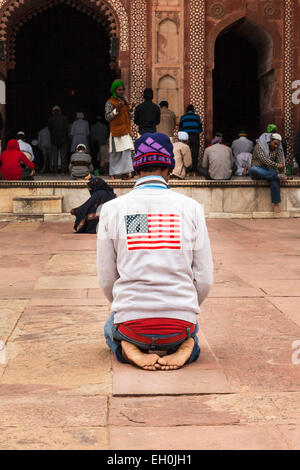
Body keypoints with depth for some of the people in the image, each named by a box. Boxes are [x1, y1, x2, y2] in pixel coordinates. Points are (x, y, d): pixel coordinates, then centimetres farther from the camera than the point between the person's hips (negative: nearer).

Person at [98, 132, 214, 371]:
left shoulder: (111, 209, -1)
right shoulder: (191, 207, 0)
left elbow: (107, 280, 3)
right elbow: (205, 279, 1)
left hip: (132, 321, 0)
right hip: (180, 318, 1)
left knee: (111, 328, 37)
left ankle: (130, 349, 2)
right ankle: (184, 347, 2)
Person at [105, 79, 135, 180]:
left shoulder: (124, 100, 16)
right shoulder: (110, 102, -3)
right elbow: (107, 117, -8)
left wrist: (130, 109, 5)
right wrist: (116, 110, -19)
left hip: (126, 131, 6)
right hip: (116, 132, -6)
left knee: (127, 152, -2)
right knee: (115, 153, -5)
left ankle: (125, 172, -2)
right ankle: (113, 174, 1)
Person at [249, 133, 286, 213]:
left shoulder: (278, 150, 7)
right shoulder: (259, 146, -7)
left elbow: (281, 162, -3)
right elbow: (264, 159, -22)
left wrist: (283, 174, -19)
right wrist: (276, 165, -30)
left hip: (269, 171, 3)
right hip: (258, 171, -2)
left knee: (274, 180, -33)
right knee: (253, 169, -39)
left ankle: (276, 203, -33)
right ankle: (277, 176, -41)